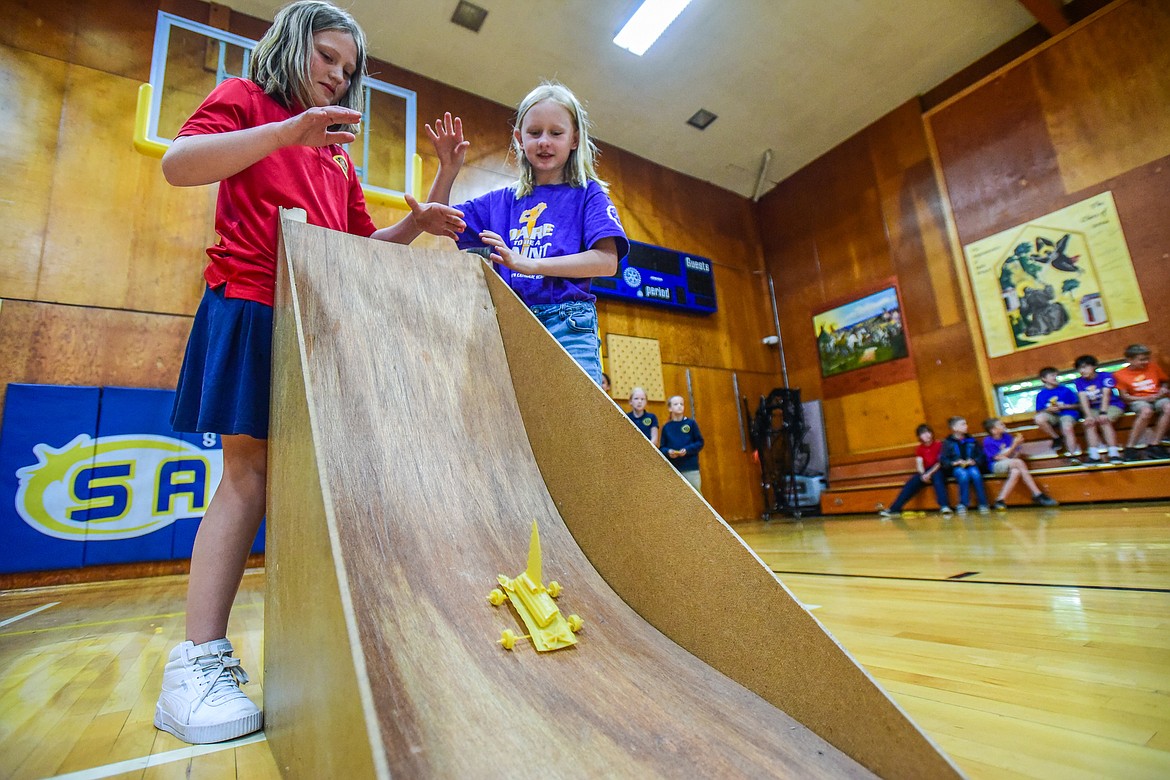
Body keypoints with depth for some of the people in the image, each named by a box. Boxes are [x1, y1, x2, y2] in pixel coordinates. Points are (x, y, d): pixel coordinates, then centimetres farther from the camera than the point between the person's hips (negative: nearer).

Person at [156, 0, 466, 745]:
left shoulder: (340, 150, 27)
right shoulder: (245, 99, 12)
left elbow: (361, 244, 25)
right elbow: (178, 163, -5)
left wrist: (415, 225, 8)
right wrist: (286, 133, -15)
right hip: (252, 304, -5)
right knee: (251, 466, -11)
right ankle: (199, 661, -4)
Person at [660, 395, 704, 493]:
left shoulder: (691, 423, 1)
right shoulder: (666, 427, 5)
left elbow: (700, 442, 1)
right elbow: (662, 448, 6)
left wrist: (687, 450, -14)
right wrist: (668, 452, -15)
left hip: (691, 467, -1)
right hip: (673, 468, 1)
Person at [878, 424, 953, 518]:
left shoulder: (939, 444, -2)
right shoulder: (919, 448, 10)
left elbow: (941, 462, -10)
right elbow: (919, 464, -2)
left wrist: (929, 474, -24)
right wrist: (923, 475, -24)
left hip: (938, 470, -3)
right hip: (925, 472, 3)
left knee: (937, 476, -37)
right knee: (911, 483, -18)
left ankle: (944, 506, -48)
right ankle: (893, 509, -26)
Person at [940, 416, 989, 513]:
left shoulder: (971, 440, 12)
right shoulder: (947, 442, 3)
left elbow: (981, 455, 11)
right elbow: (943, 460, -2)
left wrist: (974, 461, -8)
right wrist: (954, 463, -18)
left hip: (971, 466, 2)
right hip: (957, 468, -2)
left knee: (975, 474, -32)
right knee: (964, 475, -35)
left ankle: (983, 504, -23)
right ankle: (962, 504, -24)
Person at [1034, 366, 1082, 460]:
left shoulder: (1065, 390, 5)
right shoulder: (1041, 394, 5)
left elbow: (1078, 405, 8)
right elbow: (1039, 412, 4)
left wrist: (1065, 406, -8)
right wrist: (1048, 410, -15)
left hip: (1067, 414, -1)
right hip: (1052, 415, 2)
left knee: (1067, 428, -33)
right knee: (1039, 419, -32)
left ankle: (1074, 455, -27)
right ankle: (1056, 438, -8)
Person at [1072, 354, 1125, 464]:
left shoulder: (1105, 376, -7)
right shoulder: (1078, 382, 1)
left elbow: (1106, 395, -17)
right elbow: (1083, 399, -10)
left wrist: (1103, 413, -29)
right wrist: (1088, 415, -25)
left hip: (1113, 405, -2)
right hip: (1093, 409, 2)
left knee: (1104, 421, -31)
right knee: (1089, 422, -26)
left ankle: (1114, 453, -33)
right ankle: (1094, 455, -32)